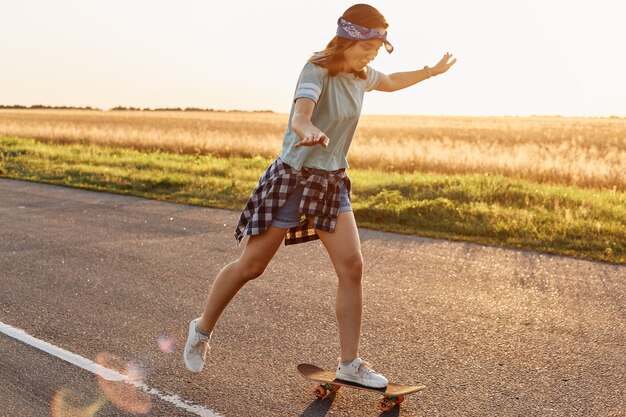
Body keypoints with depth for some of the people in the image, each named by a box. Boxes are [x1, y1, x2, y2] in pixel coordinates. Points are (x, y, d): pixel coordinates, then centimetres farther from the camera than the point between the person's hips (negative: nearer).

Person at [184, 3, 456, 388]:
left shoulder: (362, 75, 6)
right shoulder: (317, 71, -18)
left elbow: (391, 82, 30)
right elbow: (300, 116, -38)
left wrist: (431, 72, 28)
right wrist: (311, 131, -59)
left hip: (333, 183, 7)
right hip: (293, 178, -6)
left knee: (352, 267, -6)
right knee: (251, 266, 2)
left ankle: (349, 363, 5)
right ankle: (203, 330, 25)